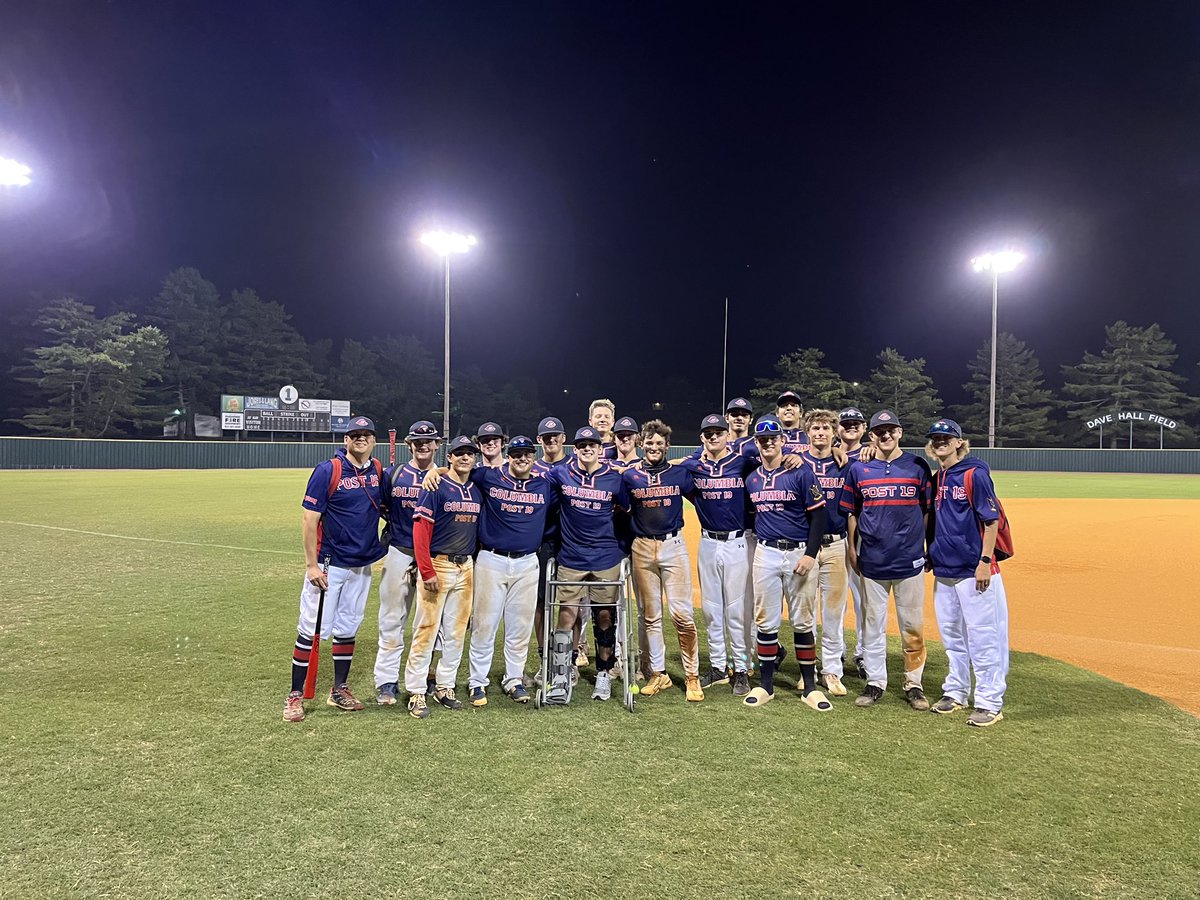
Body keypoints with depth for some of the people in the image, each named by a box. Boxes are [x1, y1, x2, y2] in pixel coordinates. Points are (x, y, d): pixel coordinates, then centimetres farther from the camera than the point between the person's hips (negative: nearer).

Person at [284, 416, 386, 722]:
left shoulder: (378, 470, 4)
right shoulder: (327, 470, -12)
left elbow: (385, 508, 20)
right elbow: (309, 520, -13)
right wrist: (312, 565, -17)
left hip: (362, 566, 5)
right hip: (328, 565, -5)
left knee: (348, 629, 14)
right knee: (312, 629, -2)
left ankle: (339, 690, 26)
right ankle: (295, 695, 10)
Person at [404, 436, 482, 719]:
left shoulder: (477, 491, 10)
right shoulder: (436, 487, -8)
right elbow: (420, 530, -13)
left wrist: (474, 567, 10)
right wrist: (427, 572, -18)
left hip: (466, 567, 6)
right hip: (437, 565, -6)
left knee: (456, 631, 11)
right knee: (426, 629, -1)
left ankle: (445, 686, 23)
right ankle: (416, 692, 8)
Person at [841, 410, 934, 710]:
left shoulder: (918, 466, 2)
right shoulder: (858, 469, 4)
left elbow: (928, 510, 6)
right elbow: (851, 512, 9)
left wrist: (930, 548, 3)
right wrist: (852, 549, 6)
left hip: (910, 560, -1)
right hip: (872, 561, 1)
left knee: (913, 626, 6)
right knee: (872, 625, 9)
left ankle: (913, 684, 20)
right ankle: (875, 683, 20)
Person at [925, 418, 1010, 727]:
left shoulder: (975, 474, -10)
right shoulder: (937, 478, 10)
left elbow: (992, 520, -12)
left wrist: (985, 561, -17)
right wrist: (931, 554, 15)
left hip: (973, 571, -7)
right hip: (943, 570, 7)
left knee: (982, 637, -1)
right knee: (951, 635, 15)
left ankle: (989, 702, 8)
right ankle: (955, 692, 27)